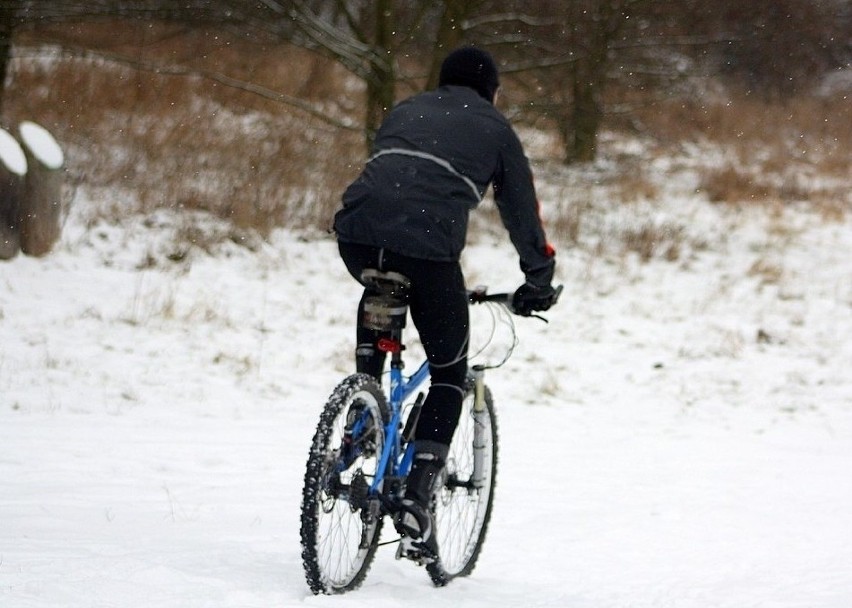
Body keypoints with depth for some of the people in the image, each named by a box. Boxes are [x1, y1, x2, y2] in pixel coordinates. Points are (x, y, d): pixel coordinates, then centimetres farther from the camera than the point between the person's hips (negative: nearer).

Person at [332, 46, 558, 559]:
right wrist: (539, 282, 36)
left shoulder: (407, 111, 34)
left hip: (356, 231, 4)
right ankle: (418, 495, -1)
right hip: (427, 247, -4)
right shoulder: (495, 130, 22)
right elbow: (521, 208, 24)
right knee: (450, 373, 12)